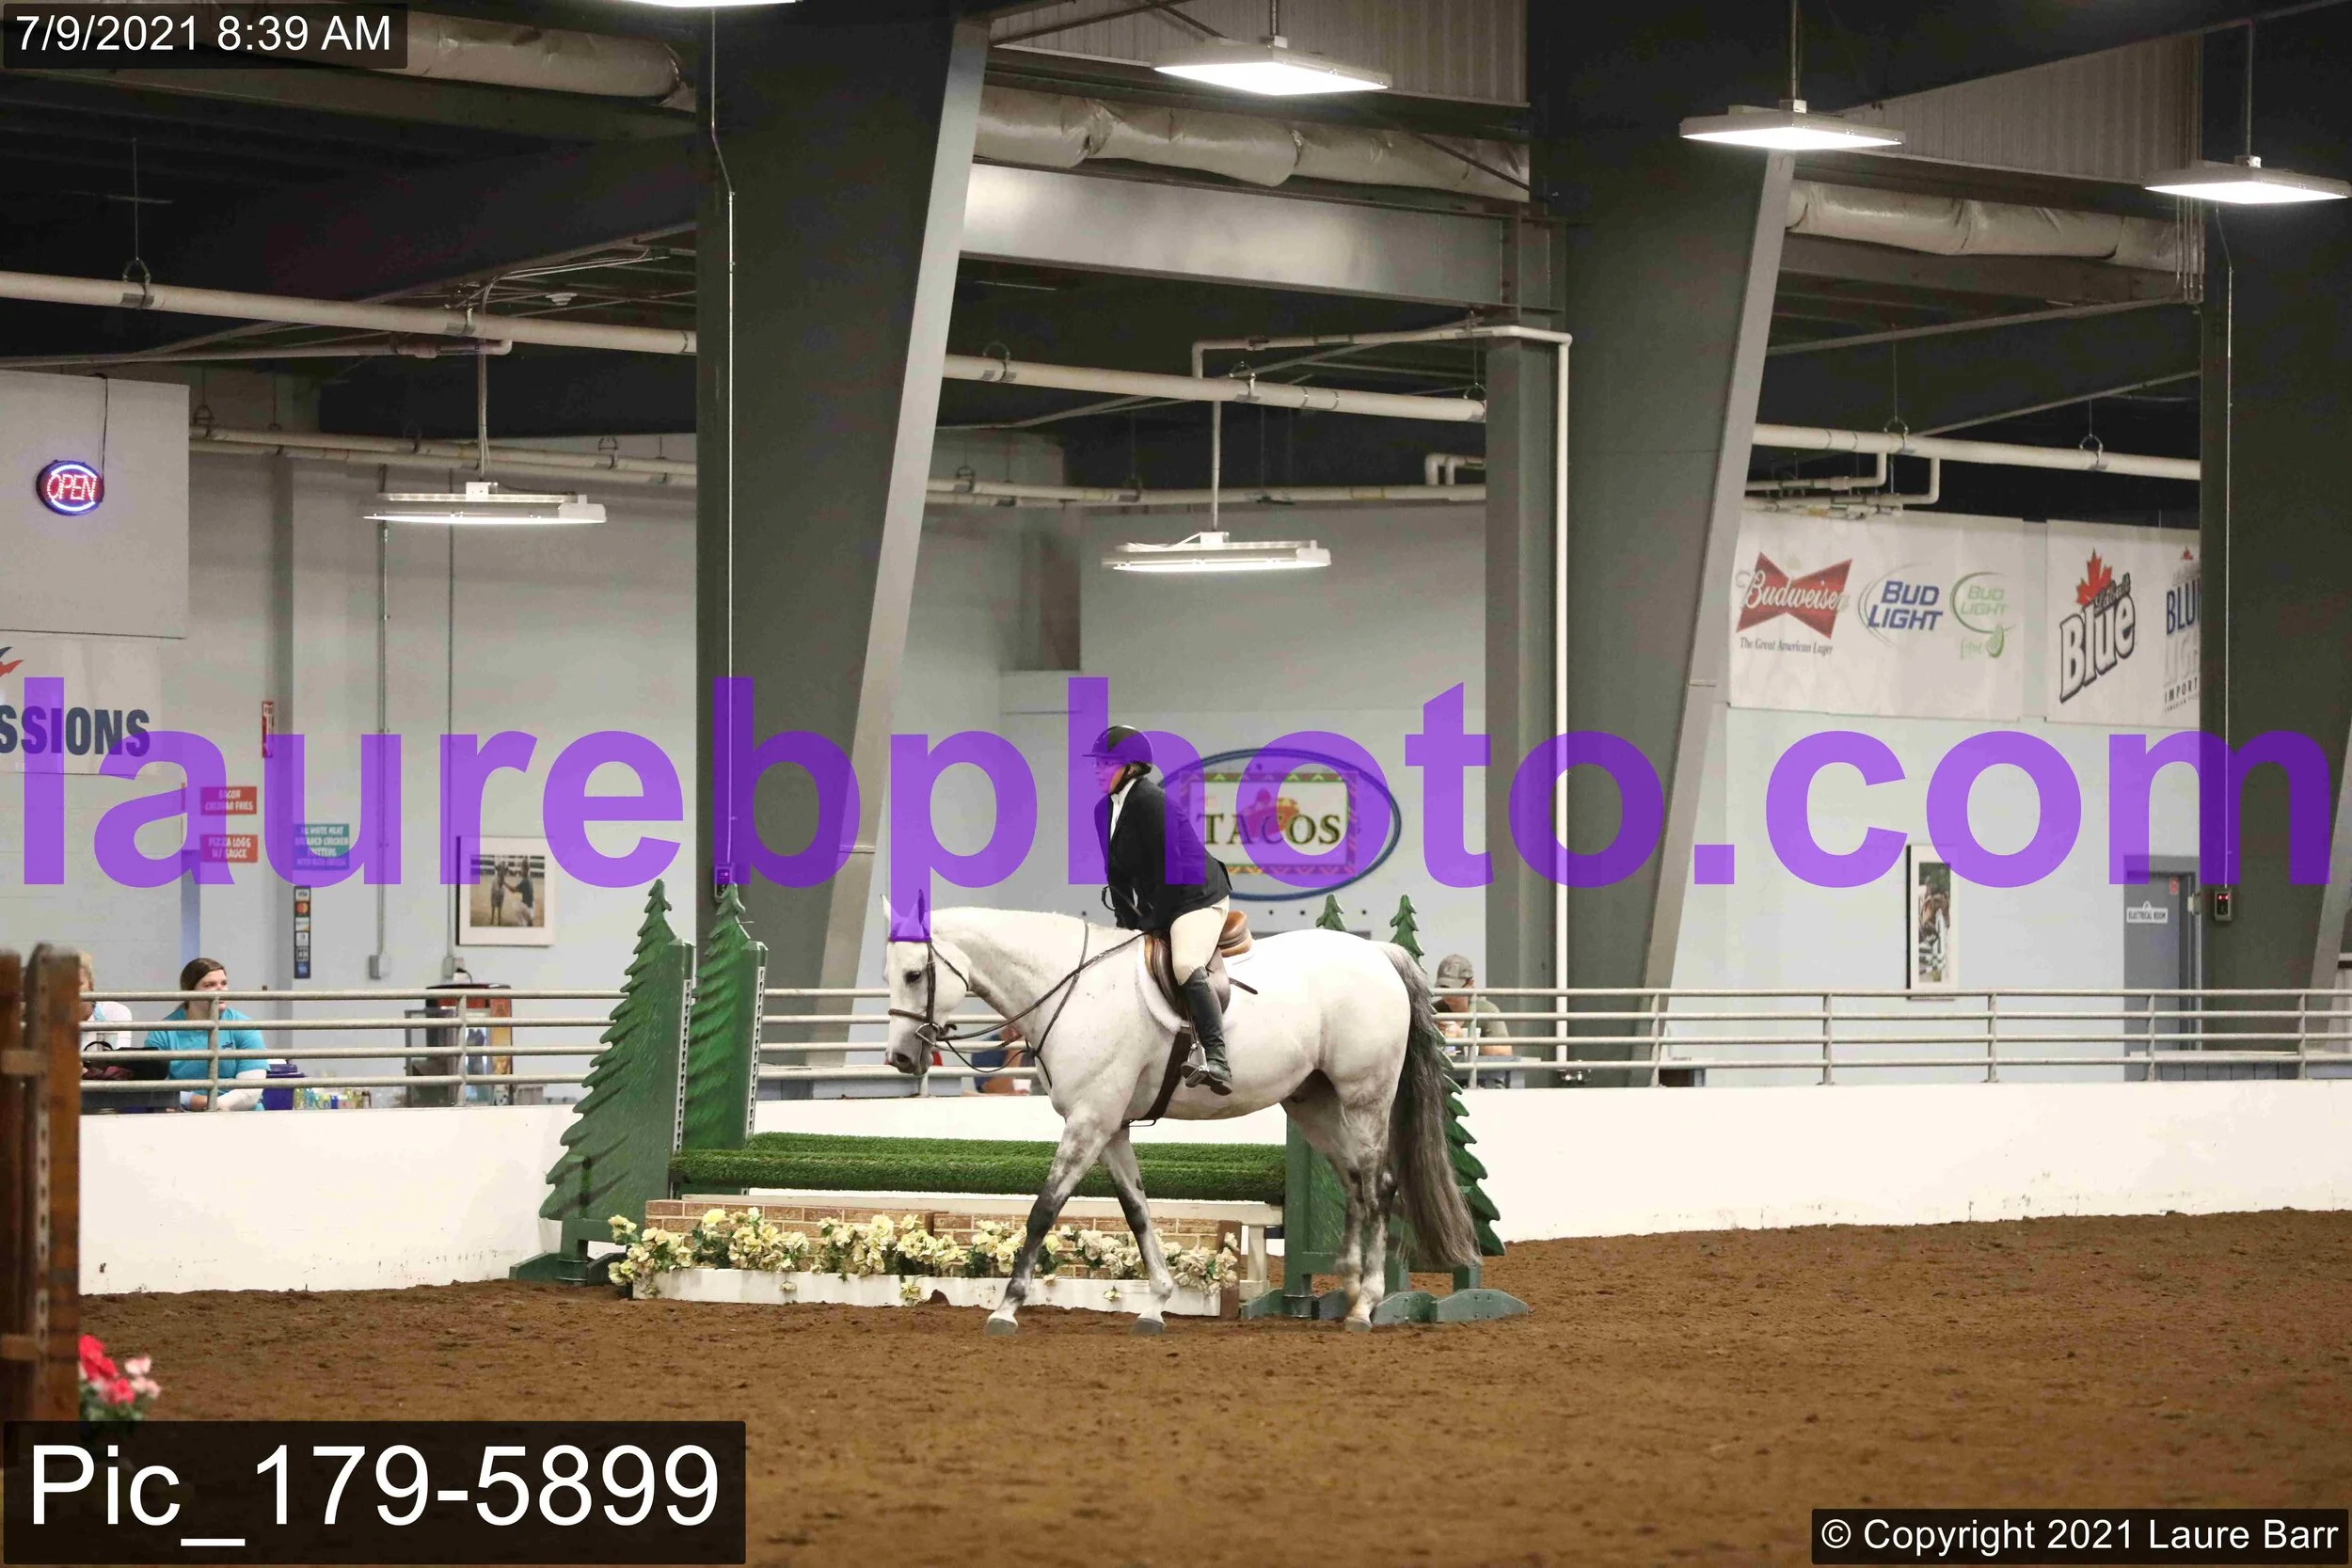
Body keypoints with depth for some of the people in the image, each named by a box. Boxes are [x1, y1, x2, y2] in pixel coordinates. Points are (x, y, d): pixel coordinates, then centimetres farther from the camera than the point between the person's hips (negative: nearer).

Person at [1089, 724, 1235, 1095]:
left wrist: (1152, 921, -16)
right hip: (1158, 905, 10)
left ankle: (1216, 1062, -37)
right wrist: (1128, 923, 3)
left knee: (1186, 966, -31)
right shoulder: (1105, 810, 8)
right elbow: (1117, 873, 11)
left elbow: (1168, 866, -20)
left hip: (1198, 895, -10)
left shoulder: (1150, 800, -19)